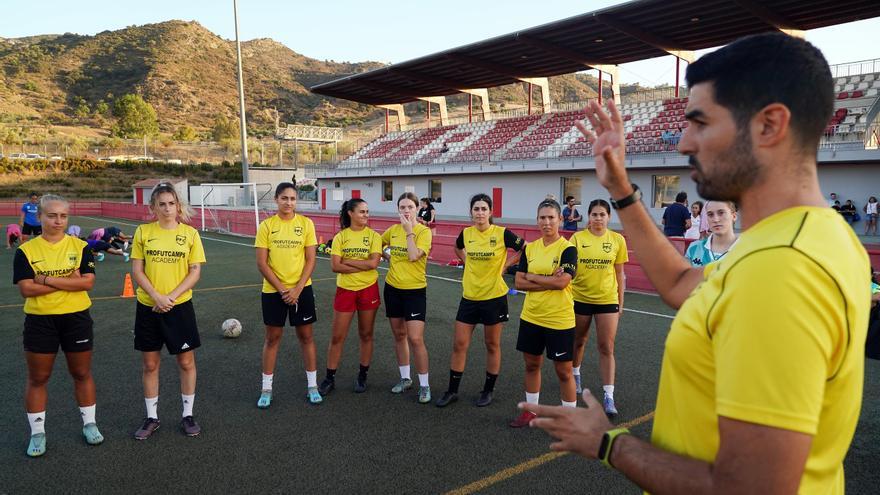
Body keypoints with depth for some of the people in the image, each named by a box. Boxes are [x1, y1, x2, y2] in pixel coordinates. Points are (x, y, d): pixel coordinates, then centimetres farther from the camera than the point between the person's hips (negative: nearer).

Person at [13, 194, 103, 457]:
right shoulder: (26, 251, -5)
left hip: (76, 318, 0)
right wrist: (69, 281, -17)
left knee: (82, 373, 11)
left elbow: (88, 282, -14)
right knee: (37, 378, 10)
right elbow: (26, 289, -14)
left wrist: (49, 280, -18)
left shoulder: (80, 247, -3)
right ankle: (37, 432, 25)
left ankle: (89, 424, 28)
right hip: (40, 321, 0)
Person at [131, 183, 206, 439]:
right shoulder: (143, 232, -1)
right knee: (150, 364, 10)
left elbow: (195, 272, -4)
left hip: (180, 306, -1)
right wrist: (157, 297, -15)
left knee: (186, 362, 7)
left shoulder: (190, 233, -3)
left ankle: (188, 415, 22)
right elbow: (136, 270, -3)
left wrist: (171, 297, -15)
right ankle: (151, 417, 26)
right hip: (148, 306, 1)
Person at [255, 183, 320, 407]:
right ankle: (266, 389, 20)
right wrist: (282, 289, -12)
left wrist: (297, 289, -12)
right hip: (273, 290, 0)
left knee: (306, 336, 7)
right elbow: (261, 263, -6)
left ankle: (312, 385, 19)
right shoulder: (266, 226, -4)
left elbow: (311, 260, -3)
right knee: (272, 337, 8)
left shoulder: (306, 223, -2)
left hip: (301, 289, 0)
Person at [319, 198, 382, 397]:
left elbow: (373, 263, -16)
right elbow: (335, 266, -11)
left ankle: (362, 376, 24)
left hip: (368, 289, 0)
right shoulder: (340, 237, -1)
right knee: (337, 336, 4)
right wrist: (363, 265, -15)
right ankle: (330, 378, 17)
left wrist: (347, 261, -13)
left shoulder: (373, 236, -2)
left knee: (366, 335, 9)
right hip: (345, 289, 0)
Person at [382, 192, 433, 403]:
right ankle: (405, 378, 29)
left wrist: (409, 230, -20)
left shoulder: (424, 231, -10)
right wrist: (386, 256, 4)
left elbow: (414, 256, -25)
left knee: (415, 339, -8)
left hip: (415, 290, -5)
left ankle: (424, 385, 6)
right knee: (399, 334, 13)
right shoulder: (393, 229, 4)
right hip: (393, 288, 5)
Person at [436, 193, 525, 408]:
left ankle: (488, 391, 25)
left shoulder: (502, 233, -12)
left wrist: (506, 264, -7)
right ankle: (452, 391, 19)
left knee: (492, 345, 10)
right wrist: (469, 262, 8)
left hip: (494, 297, -3)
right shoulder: (466, 233, 1)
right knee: (459, 344, 5)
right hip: (469, 297, 4)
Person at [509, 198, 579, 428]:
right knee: (532, 365, 17)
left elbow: (562, 282, -23)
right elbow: (519, 282, -2)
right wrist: (548, 281, -15)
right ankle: (531, 411, 34)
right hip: (531, 317, 5)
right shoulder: (530, 248, 4)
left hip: (560, 320, -5)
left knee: (563, 371, 6)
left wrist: (532, 277, -11)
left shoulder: (567, 248, -11)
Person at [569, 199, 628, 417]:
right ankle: (575, 374, 44)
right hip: (580, 298, 0)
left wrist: (620, 301, 7)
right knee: (578, 340, 17)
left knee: (606, 347, -3)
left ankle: (609, 396, 1)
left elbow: (619, 273, 5)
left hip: (607, 299, 0)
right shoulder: (577, 238, -5)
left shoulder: (617, 240, -1)